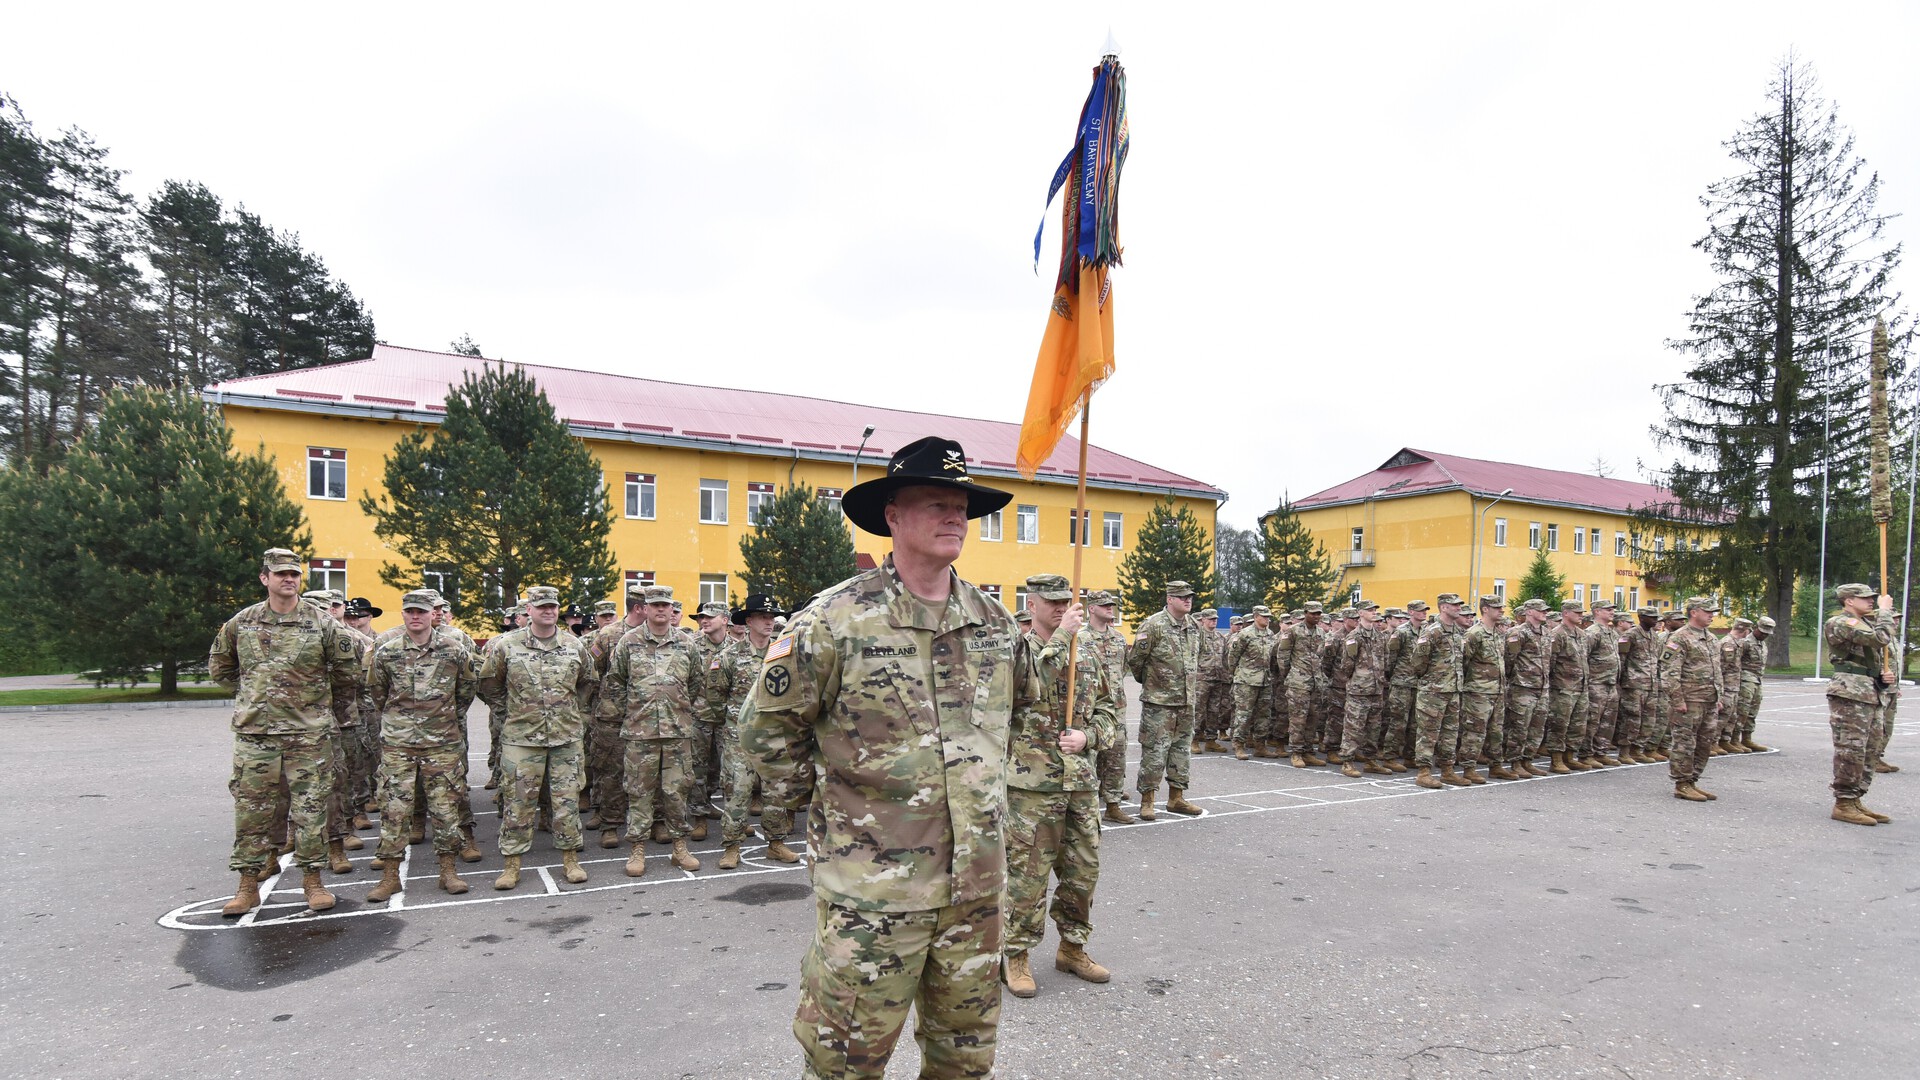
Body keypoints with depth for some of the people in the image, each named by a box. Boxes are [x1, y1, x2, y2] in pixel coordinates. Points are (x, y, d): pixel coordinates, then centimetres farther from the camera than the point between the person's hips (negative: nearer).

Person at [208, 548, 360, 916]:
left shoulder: (322, 624, -2)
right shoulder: (240, 623, 5)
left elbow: (345, 672, 6)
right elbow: (219, 668, 19)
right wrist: (253, 694, 15)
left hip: (309, 733, -2)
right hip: (254, 732, 2)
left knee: (310, 806, 3)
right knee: (251, 807, 6)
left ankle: (312, 879, 14)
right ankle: (248, 883, 18)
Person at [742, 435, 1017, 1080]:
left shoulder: (995, 621, 4)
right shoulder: (836, 620, -14)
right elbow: (769, 728, -4)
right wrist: (808, 799, 0)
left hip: (978, 882, 5)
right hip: (875, 888, -5)